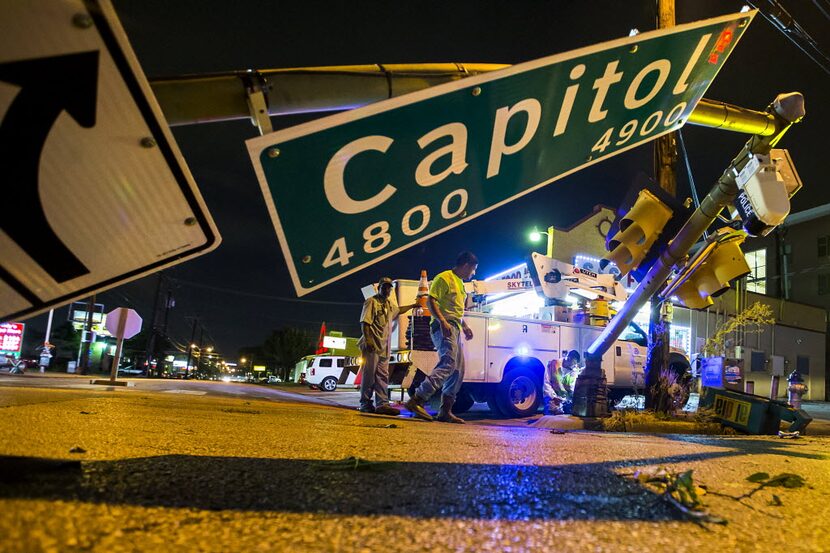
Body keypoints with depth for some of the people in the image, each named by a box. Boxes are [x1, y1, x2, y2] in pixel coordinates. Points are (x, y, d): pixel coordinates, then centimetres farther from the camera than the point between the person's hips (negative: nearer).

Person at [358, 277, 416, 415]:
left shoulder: (389, 303, 21)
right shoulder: (371, 302, -4)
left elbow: (399, 310, 45)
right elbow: (365, 322, -13)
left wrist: (413, 305, 46)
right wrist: (367, 339, -23)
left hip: (384, 345, 8)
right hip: (372, 344, -8)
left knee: (382, 375, 3)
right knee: (369, 374, -7)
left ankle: (382, 404, 3)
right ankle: (365, 404, 0)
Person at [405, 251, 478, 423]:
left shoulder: (460, 283, 25)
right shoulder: (444, 278, -5)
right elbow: (431, 301, -15)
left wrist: (464, 327, 22)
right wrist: (443, 322, -26)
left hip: (454, 329, 10)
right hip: (444, 327, -10)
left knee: (458, 370, 6)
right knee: (448, 364, -23)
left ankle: (446, 411, 9)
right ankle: (416, 401, -26)